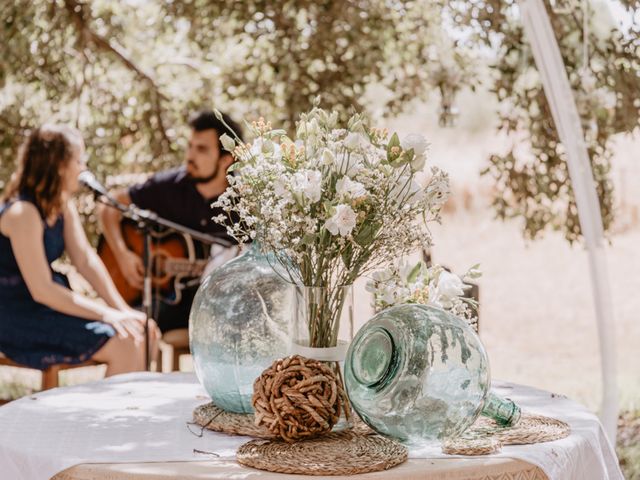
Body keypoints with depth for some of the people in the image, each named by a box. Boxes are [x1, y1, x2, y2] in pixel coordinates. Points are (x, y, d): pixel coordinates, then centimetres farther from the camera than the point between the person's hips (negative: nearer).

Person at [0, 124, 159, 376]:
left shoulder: (62, 204, 7)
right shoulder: (22, 213, -21)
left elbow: (86, 260, 4)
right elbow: (41, 290, -23)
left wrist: (123, 310, -6)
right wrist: (106, 314, -22)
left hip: (52, 303, 9)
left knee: (139, 331, -4)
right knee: (124, 345, -20)